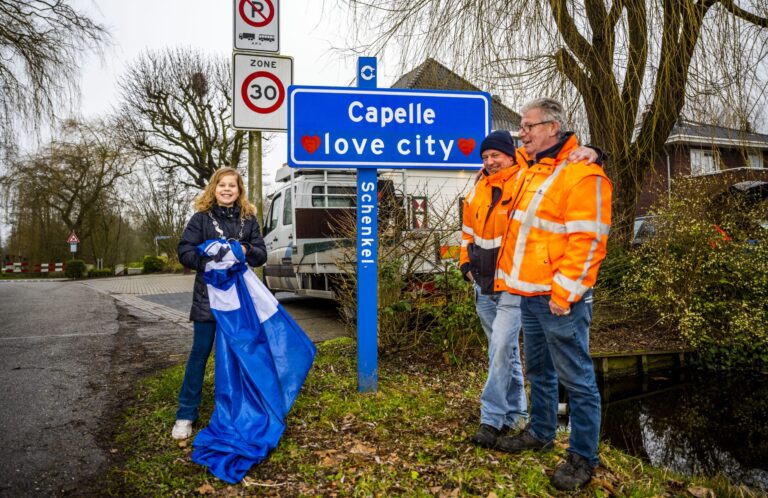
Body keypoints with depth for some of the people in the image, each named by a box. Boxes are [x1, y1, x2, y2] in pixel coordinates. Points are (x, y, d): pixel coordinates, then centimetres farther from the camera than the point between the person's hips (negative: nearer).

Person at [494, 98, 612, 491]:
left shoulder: (581, 174, -16)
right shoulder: (532, 167, 11)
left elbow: (587, 241, -21)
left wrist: (563, 293, -21)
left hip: (559, 298, -9)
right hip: (531, 294, 9)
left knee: (575, 379, 3)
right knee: (538, 371, 21)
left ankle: (583, 456, 17)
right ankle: (540, 432, 38)